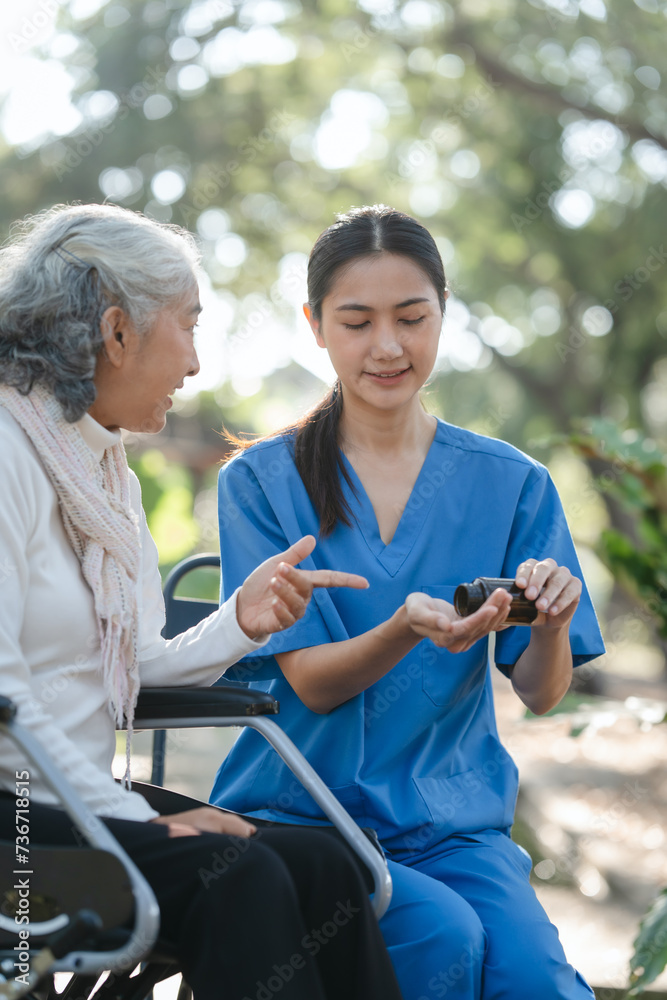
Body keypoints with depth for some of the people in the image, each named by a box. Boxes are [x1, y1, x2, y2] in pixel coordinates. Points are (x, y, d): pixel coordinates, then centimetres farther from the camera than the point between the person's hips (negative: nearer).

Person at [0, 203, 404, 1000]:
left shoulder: (109, 472, 18)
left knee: (319, 865, -14)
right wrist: (139, 819, -17)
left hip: (86, 801, 8)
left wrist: (240, 623, -1)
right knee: (236, 877, -28)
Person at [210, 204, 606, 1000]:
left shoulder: (511, 483, 7)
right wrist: (408, 629, -26)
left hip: (456, 820, 1)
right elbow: (310, 682, -5)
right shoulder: (261, 481, 1)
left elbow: (541, 694, 3)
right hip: (305, 814, -1)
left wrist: (551, 622, -20)